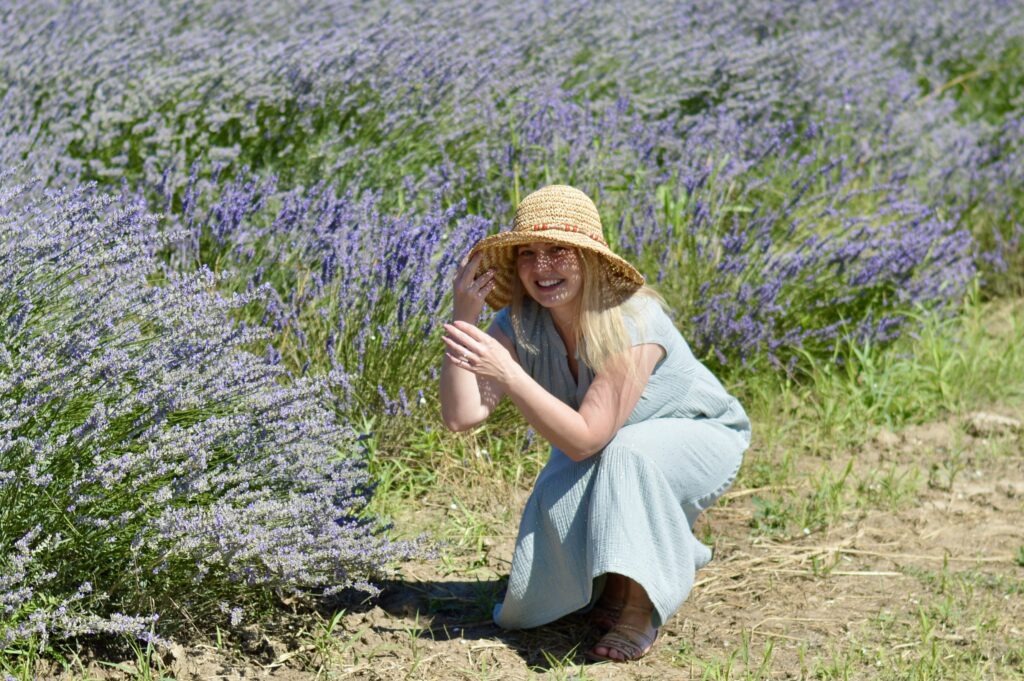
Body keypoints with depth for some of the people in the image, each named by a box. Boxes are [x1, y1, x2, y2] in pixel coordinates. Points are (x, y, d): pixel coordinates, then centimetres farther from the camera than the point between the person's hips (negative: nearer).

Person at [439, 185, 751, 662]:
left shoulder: (632, 321, -34)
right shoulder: (520, 323, -18)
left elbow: (585, 438, -38)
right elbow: (461, 416, -28)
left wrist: (506, 372, -47)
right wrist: (464, 315, -35)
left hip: (698, 441, -5)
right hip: (602, 462, 5)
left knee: (629, 451, -37)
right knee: (556, 498, -27)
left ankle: (640, 607, -19)